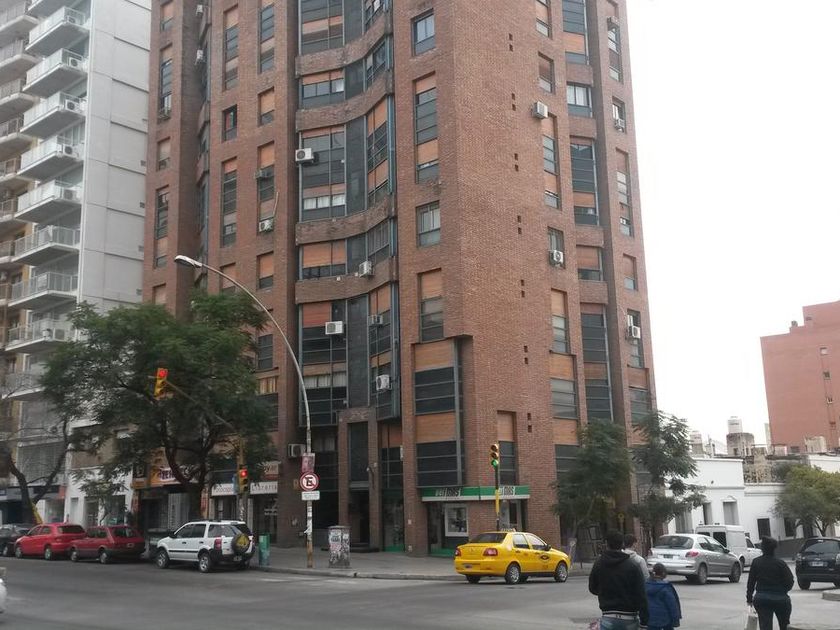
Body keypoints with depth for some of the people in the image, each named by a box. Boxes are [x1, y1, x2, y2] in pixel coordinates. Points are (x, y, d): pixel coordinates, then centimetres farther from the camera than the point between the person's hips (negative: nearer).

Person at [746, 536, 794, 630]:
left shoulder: (756, 562, -3)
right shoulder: (780, 563, -11)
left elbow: (751, 582, 1)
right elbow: (790, 581, -9)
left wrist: (749, 598, 11)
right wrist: (782, 591, 10)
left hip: (761, 599, 1)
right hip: (780, 598, -1)